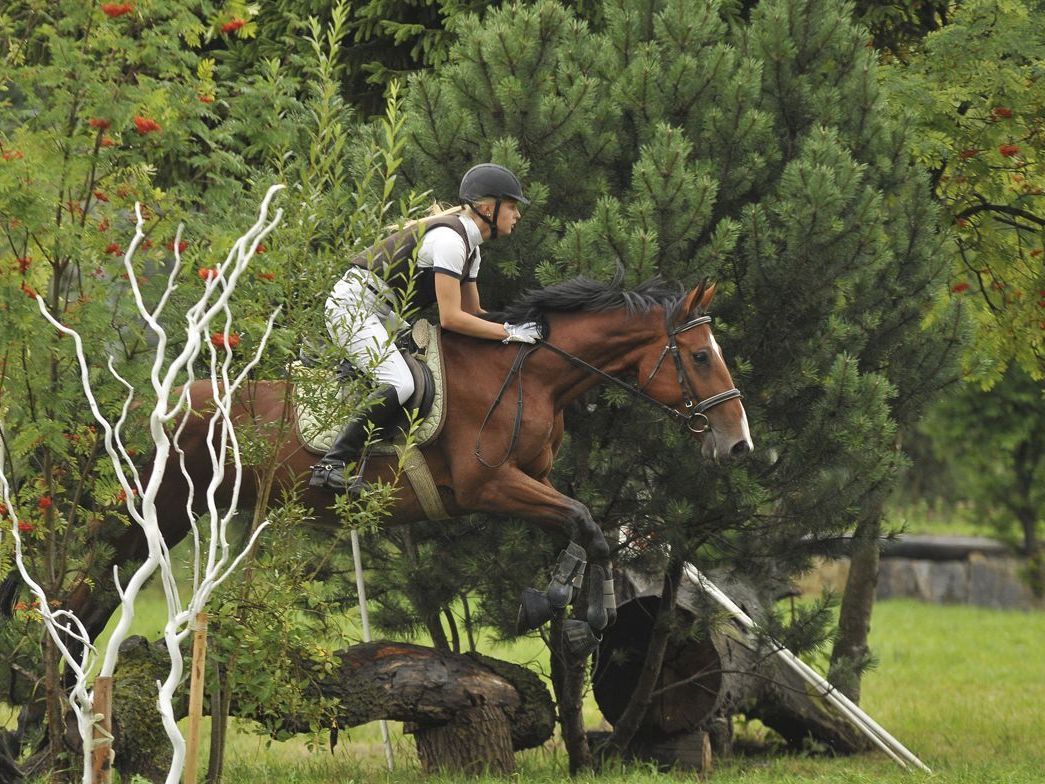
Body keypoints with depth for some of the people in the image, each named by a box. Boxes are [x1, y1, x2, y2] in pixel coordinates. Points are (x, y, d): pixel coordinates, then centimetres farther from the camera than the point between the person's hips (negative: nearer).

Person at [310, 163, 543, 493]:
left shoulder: (470, 246, 11)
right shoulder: (449, 239, -20)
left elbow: (473, 313, 18)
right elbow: (451, 318, -24)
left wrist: (516, 326, 4)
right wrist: (508, 332, -17)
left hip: (382, 314, 11)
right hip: (354, 307, -11)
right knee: (401, 384, -26)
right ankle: (331, 466, -26)